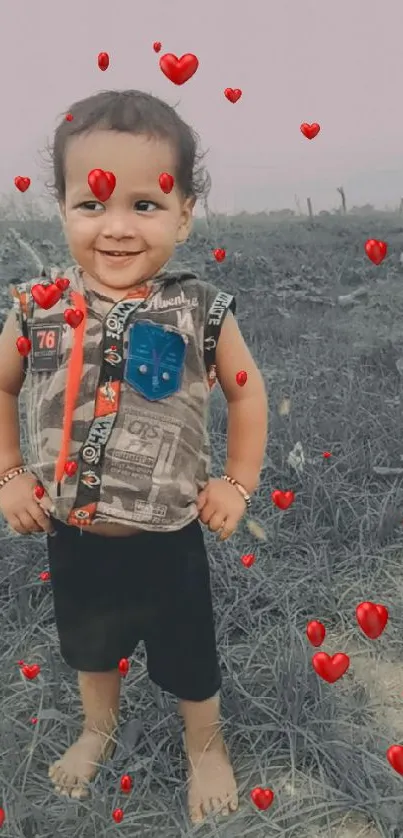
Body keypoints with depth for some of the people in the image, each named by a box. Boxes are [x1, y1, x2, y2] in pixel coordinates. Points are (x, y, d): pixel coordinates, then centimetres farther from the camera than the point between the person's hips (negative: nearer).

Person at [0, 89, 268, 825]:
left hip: (167, 537, -2)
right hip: (71, 535, 3)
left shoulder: (201, 313, -18)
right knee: (88, 646, 29)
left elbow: (247, 391, -3)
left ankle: (205, 746, 52)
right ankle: (99, 729, 60)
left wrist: (238, 483, -6)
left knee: (188, 656, 21)